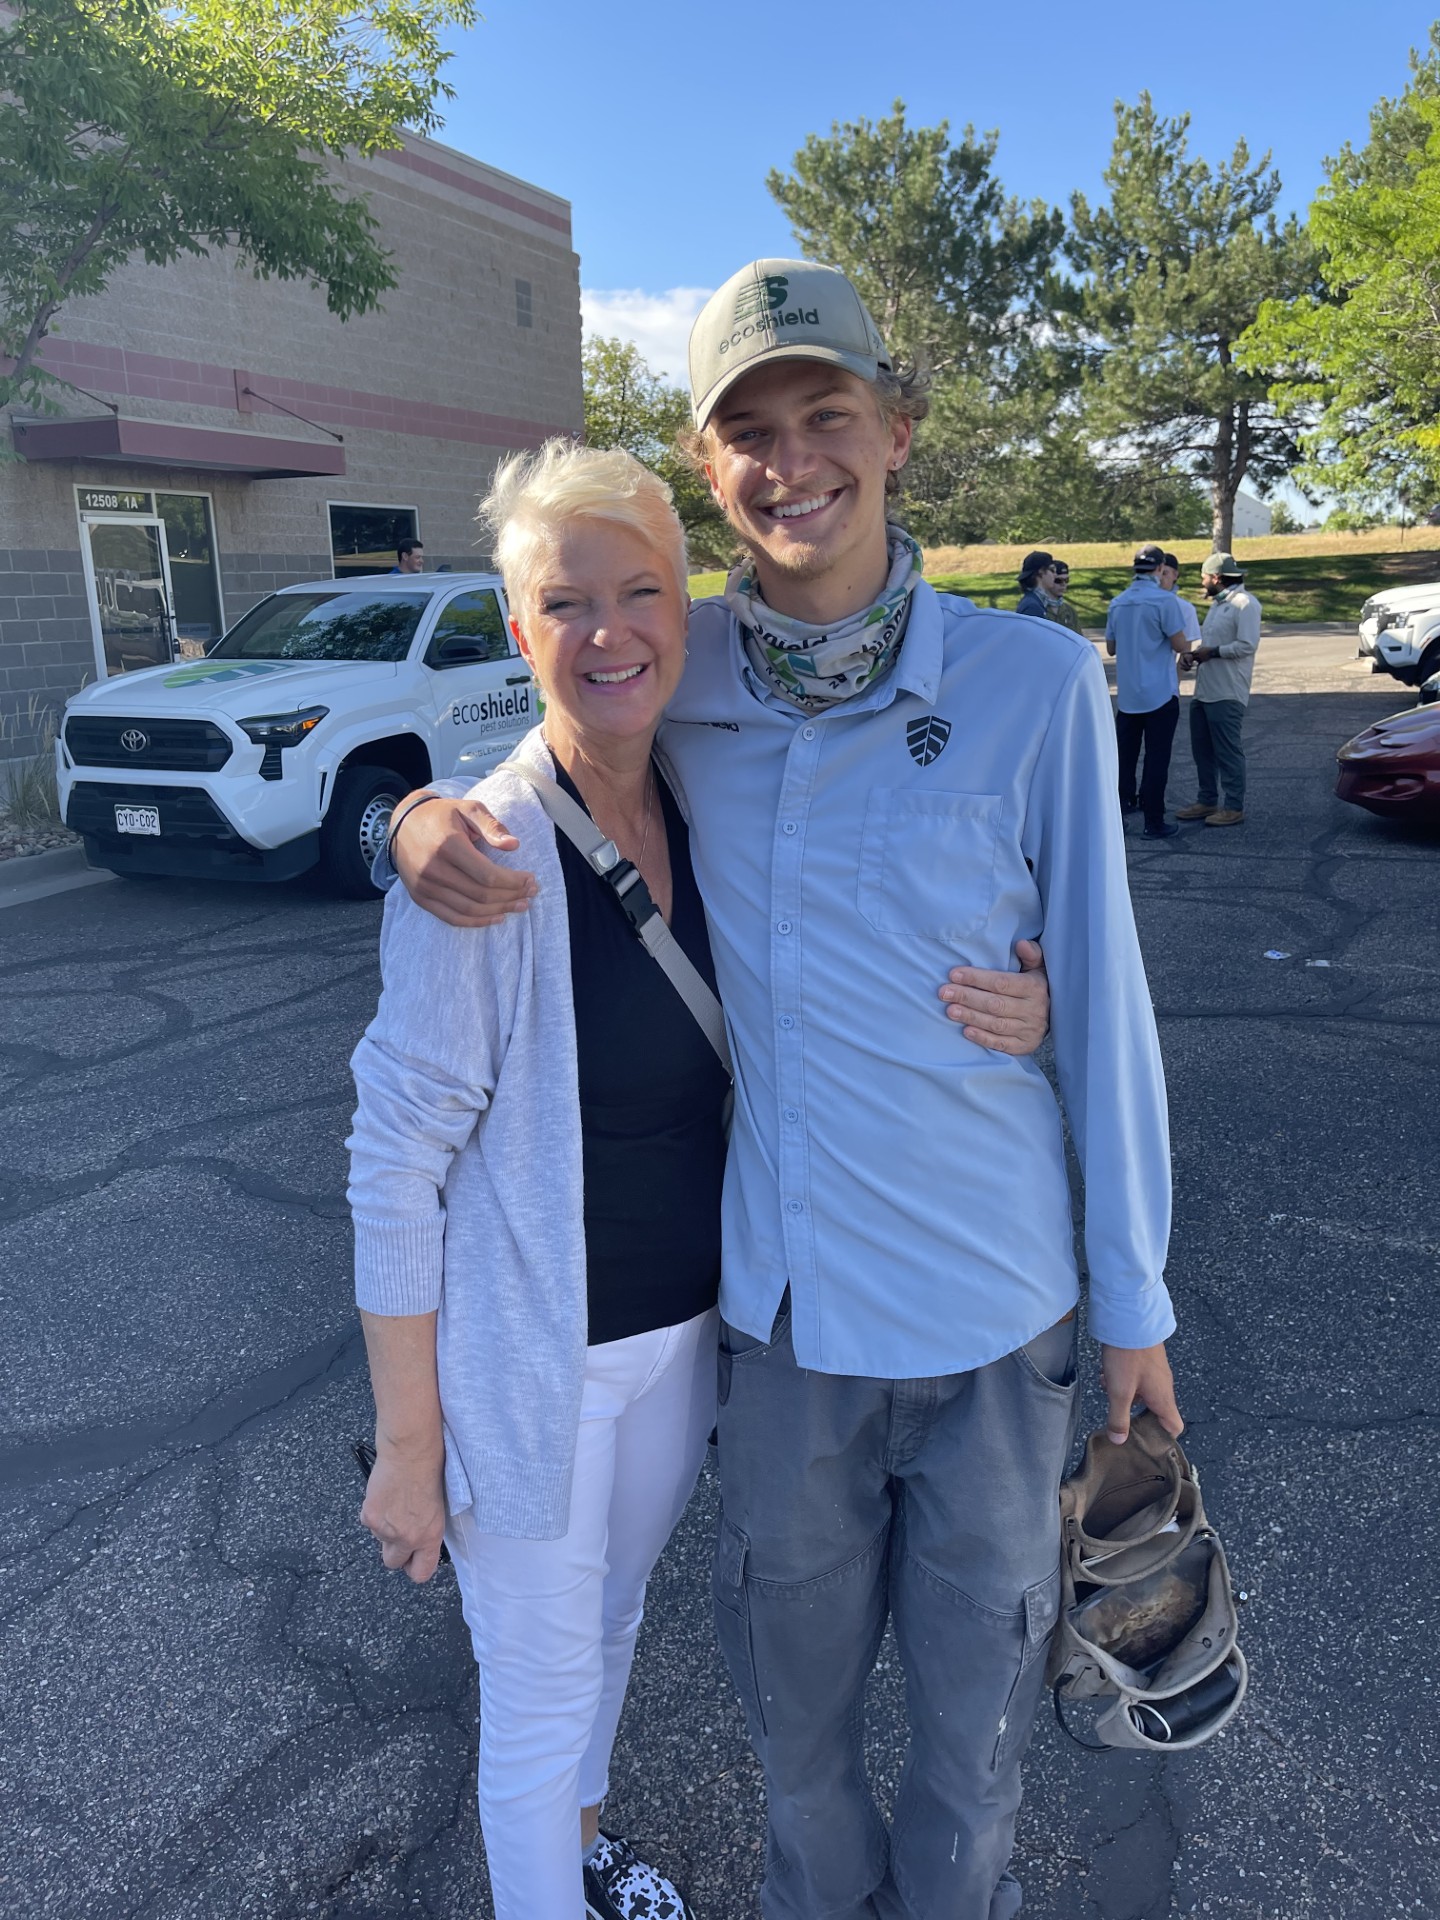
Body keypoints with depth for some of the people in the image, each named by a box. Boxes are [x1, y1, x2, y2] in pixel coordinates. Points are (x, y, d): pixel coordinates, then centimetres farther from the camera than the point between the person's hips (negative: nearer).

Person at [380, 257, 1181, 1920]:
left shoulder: (1035, 682, -13)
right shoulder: (678, 681, -6)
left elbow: (1100, 1000, -8)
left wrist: (1134, 1291, -1)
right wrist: (422, 817, -14)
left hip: (992, 1303, -2)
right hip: (775, 1300, 2)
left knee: (976, 1680, 22)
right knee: (789, 1684, 24)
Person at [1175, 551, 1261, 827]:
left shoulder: (1244, 603, -12)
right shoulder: (1217, 603, 19)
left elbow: (1247, 645, -21)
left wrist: (1212, 652, -17)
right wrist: (1196, 653, 9)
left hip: (1227, 695, -10)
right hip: (1204, 692, 10)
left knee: (1228, 752, -4)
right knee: (1202, 750, 13)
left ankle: (1234, 808, 2)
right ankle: (1207, 802, 23)